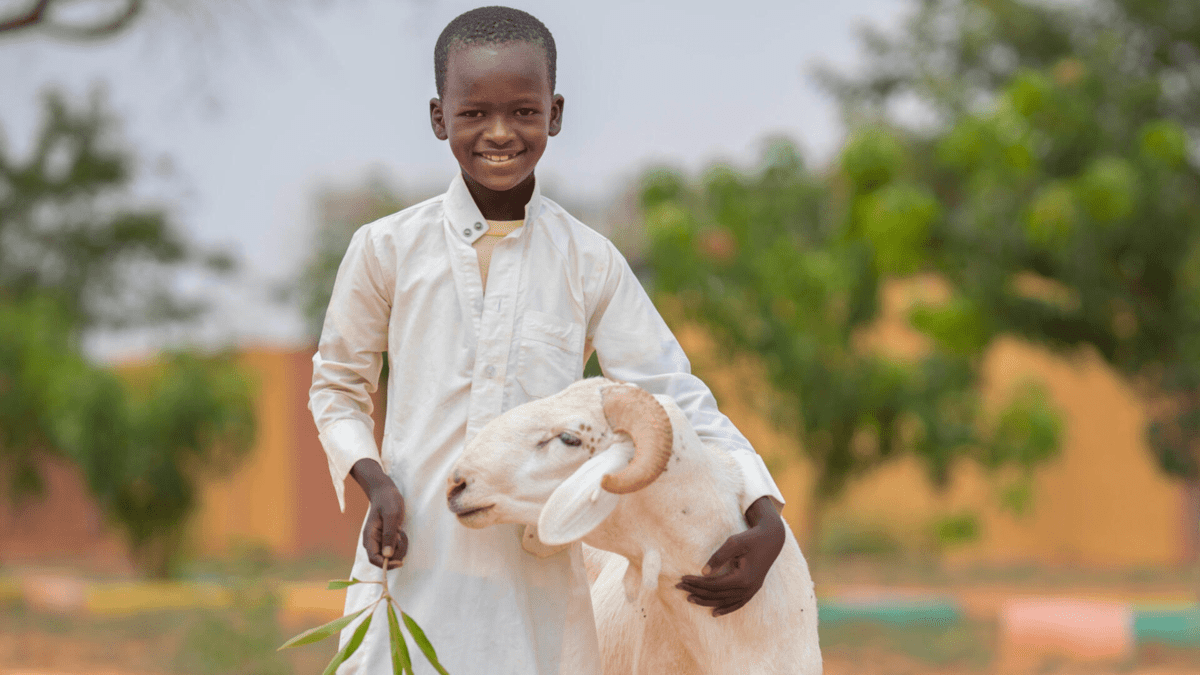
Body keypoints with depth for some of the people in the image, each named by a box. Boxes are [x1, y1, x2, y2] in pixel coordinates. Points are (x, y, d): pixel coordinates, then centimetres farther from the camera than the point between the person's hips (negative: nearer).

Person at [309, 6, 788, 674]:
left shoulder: (589, 263, 3)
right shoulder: (388, 250, 2)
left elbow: (676, 399, 2)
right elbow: (338, 387, 14)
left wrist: (767, 519, -12)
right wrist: (372, 479, -6)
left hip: (538, 579, 1)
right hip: (414, 569, -1)